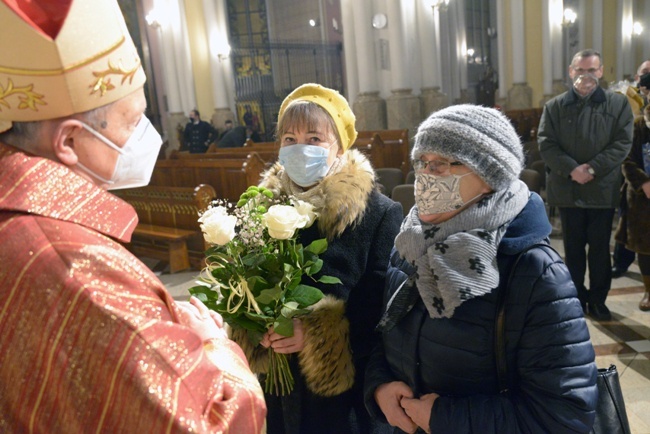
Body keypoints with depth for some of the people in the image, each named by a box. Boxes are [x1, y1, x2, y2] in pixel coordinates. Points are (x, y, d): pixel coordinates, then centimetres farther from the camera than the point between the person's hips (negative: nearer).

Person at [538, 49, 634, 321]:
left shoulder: (618, 103, 4)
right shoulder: (554, 106, 4)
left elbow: (622, 142, -3)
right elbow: (545, 144, -4)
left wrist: (592, 168, -16)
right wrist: (572, 169, -17)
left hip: (603, 189, 0)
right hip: (567, 188, 0)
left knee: (600, 248, 7)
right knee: (573, 247, 10)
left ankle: (598, 300, 22)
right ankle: (576, 298, 24)